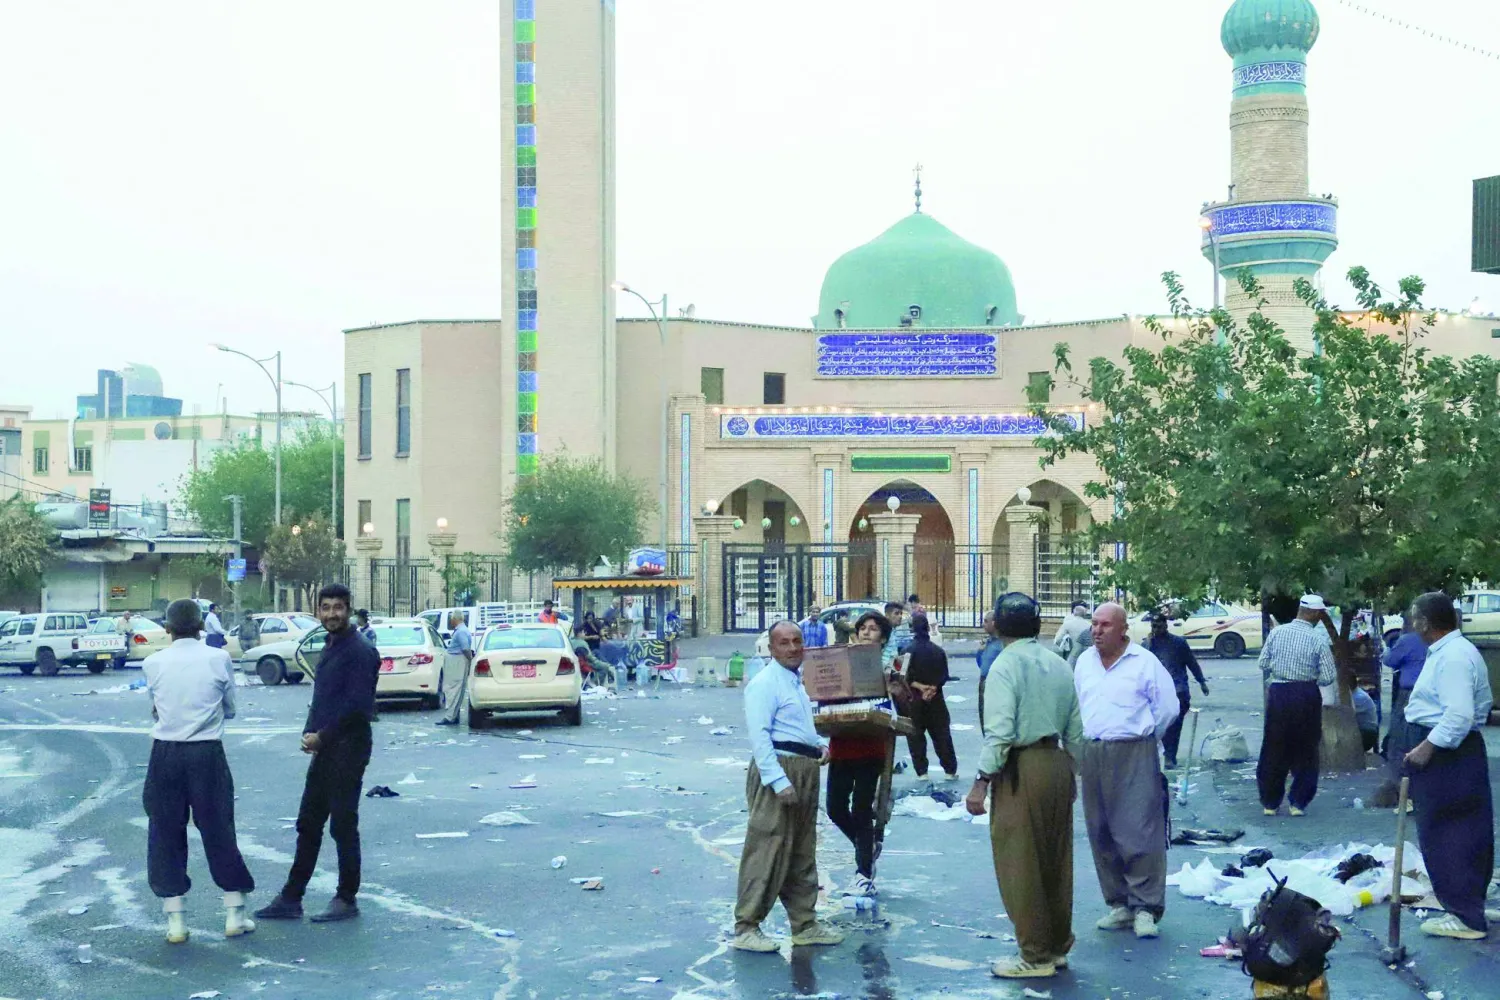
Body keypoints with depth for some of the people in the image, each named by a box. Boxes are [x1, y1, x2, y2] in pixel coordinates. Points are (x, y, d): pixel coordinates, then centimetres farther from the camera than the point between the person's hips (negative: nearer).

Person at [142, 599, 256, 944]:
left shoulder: (153, 664, -2)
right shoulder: (219, 659, -4)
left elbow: (155, 708, 7)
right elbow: (230, 708, 6)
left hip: (165, 754, 1)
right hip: (207, 754, 0)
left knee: (165, 834, 10)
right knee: (219, 830, 9)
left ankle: (175, 921, 11)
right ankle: (235, 915, 15)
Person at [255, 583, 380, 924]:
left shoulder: (359, 651, -14)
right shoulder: (330, 649, 15)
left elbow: (357, 705, -20)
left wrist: (322, 735, -14)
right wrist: (310, 733, 5)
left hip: (348, 748, -9)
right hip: (325, 749, 9)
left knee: (343, 825, -1)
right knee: (308, 824, 11)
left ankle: (346, 901, 9)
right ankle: (291, 899, 17)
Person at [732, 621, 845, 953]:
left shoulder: (796, 682, 19)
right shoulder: (765, 683, -10)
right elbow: (758, 735, -19)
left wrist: (818, 745, 16)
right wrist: (779, 782, -25)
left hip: (805, 770, 10)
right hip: (778, 767, -10)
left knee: (803, 853, 15)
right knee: (767, 850, -9)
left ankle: (805, 925, 24)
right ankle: (746, 928, -4)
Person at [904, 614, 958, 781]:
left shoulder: (909, 650, -9)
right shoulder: (938, 650, 4)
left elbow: (905, 676, -16)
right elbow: (944, 676, 0)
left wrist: (919, 686, -12)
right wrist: (933, 687, -10)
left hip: (914, 698, -3)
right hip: (936, 698, 3)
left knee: (916, 736, 4)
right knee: (942, 734, 9)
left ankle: (921, 771, 2)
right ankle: (950, 770, 11)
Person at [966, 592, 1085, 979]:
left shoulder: (1005, 665, -12)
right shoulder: (1059, 664, 9)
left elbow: (1000, 732, -19)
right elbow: (1075, 729, 13)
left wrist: (982, 781, -16)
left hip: (1020, 767, -7)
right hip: (1058, 762, 7)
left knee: (1020, 865, 1)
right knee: (1055, 861, 16)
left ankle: (1035, 957, 6)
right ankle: (1058, 947, 26)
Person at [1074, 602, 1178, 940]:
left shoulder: (1144, 662, -5)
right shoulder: (1084, 662, 12)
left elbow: (1168, 708, 0)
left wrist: (1141, 738, 6)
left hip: (1134, 756, -6)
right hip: (1092, 756, 6)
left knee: (1140, 833, -8)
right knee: (1102, 836, 8)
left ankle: (1146, 908, -3)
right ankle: (1119, 904, 17)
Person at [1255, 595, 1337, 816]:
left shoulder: (1276, 632, -2)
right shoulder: (1319, 639, -9)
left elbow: (1263, 665, 3)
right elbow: (1328, 677, -8)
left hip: (1278, 693, 2)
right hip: (1306, 696, -2)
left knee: (1274, 748, 10)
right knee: (1305, 751, 11)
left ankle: (1270, 802, 15)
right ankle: (1298, 803, 12)